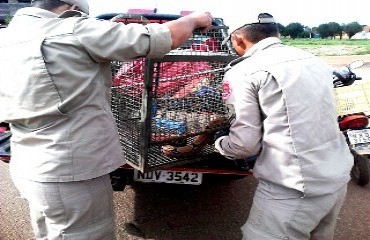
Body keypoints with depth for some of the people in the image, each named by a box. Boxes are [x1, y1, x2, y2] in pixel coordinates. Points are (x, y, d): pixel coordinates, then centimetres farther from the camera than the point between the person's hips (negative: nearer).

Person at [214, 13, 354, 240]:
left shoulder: (243, 72, -9)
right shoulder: (315, 61, 12)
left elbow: (245, 143, -11)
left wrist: (220, 144, 10)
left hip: (294, 189, -8)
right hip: (339, 177, 8)